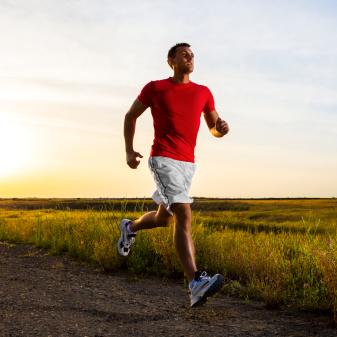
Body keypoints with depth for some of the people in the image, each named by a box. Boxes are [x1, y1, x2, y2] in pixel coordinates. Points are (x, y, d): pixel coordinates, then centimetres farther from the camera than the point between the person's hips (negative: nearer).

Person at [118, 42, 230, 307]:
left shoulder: (203, 92, 11)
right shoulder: (155, 88, 1)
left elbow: (214, 129, 15)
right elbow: (131, 116, 13)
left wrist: (222, 128, -10)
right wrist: (129, 151, 5)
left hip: (188, 163, 6)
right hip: (163, 159, -6)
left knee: (164, 219, 19)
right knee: (185, 216, -23)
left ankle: (130, 227, 52)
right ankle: (196, 284, -32)